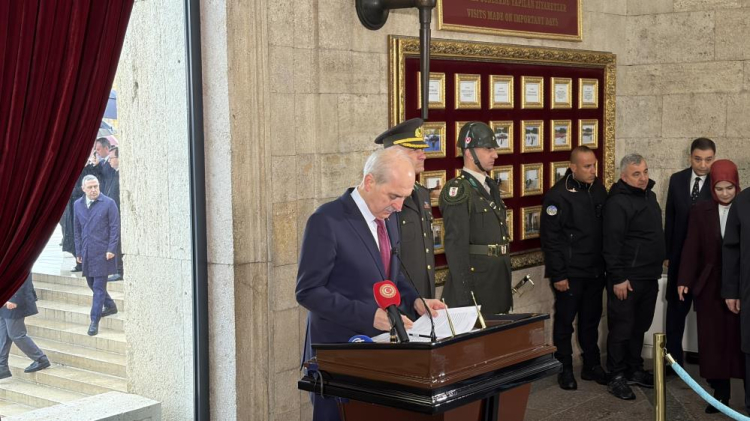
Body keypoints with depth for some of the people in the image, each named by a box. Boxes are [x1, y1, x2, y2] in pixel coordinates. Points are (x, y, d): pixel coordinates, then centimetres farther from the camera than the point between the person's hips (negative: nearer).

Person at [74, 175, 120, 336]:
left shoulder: (108, 203, -6)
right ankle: (110, 306, 35)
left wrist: (111, 249, -12)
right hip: (87, 253, 6)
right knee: (91, 283, 14)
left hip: (102, 252, -5)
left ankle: (94, 321, 1)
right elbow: (77, 230, 14)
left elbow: (115, 227, -6)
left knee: (99, 287, -4)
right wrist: (78, 251, 12)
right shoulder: (78, 205, 9)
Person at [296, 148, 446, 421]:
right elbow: (309, 292, -18)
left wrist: (414, 300, -1)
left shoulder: (388, 218, 8)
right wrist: (369, 315, -25)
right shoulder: (327, 221, -17)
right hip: (339, 353, -7)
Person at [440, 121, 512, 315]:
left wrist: (506, 287, 19)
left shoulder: (490, 187, 14)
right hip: (476, 282, -8)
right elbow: (455, 246, -18)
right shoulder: (458, 191, -14)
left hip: (499, 283, 8)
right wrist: (463, 297, -22)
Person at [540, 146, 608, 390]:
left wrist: (606, 265, 9)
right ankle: (565, 369, 19)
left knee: (591, 320, 16)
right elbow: (550, 238, -14)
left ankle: (592, 365, 28)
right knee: (565, 321, 7)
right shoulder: (558, 195, -15)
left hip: (595, 271, 5)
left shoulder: (598, 189, 3)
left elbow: (606, 229, 11)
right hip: (569, 273, -5)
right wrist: (558, 275, -15)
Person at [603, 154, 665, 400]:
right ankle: (617, 378, 8)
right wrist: (618, 278, -19)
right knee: (621, 329, -1)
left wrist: (658, 266, 18)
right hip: (627, 279, -8)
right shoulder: (617, 203, -15)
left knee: (640, 327, 16)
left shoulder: (649, 195, 12)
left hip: (649, 277, 8)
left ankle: (635, 371, 28)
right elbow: (612, 244, -18)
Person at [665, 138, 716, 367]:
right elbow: (670, 217, 6)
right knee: (676, 308, 11)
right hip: (680, 256, 4)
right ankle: (673, 358, 21)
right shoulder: (677, 179, 1)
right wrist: (667, 252, 5)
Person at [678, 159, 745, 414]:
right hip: (710, 286, 2)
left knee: (741, 339, 2)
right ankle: (720, 392, 13)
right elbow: (691, 248, 1)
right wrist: (684, 280, -7)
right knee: (713, 340, 5)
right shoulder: (700, 211, 4)